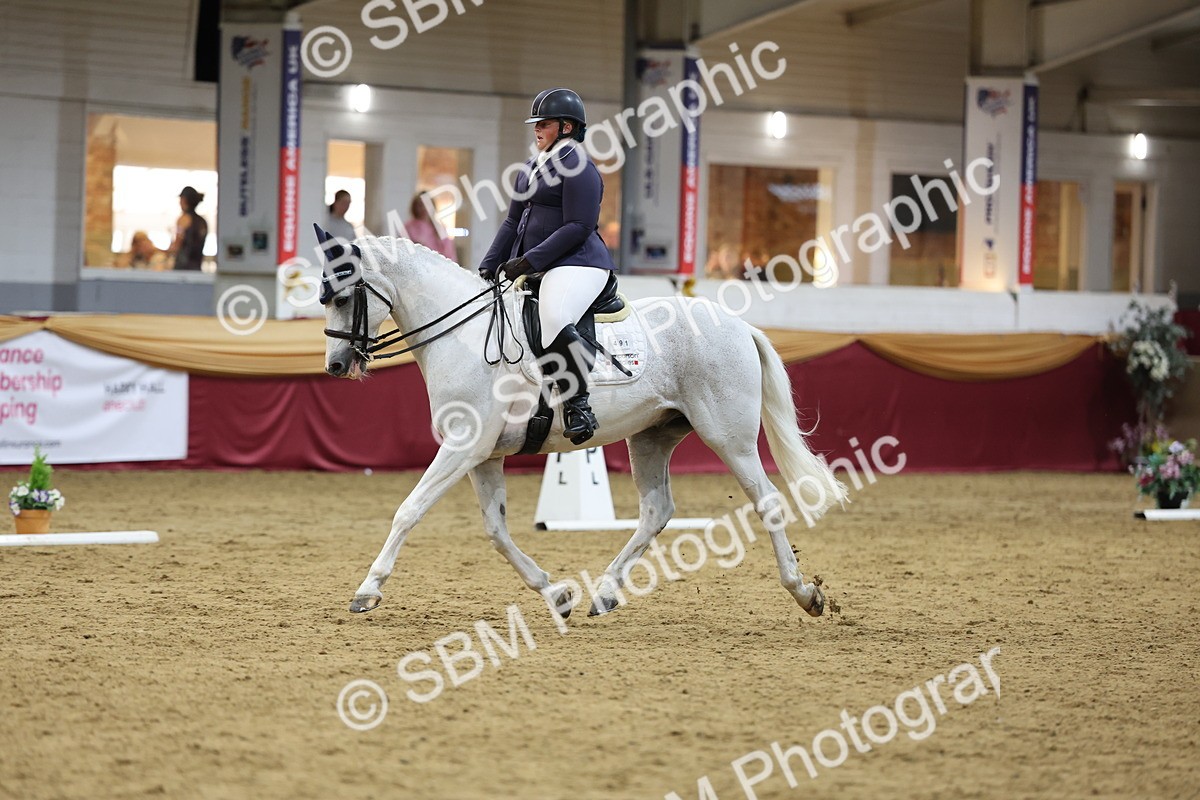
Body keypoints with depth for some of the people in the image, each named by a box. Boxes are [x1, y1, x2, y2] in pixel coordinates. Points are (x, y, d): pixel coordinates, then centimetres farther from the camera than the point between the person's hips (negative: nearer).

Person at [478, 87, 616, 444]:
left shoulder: (578, 167, -8)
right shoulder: (532, 168, 21)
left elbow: (578, 227, -17)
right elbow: (513, 222, 22)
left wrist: (529, 260, -21)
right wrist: (489, 266, 10)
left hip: (577, 264, -11)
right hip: (532, 270, 11)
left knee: (554, 320, -37)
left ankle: (578, 405, -32)